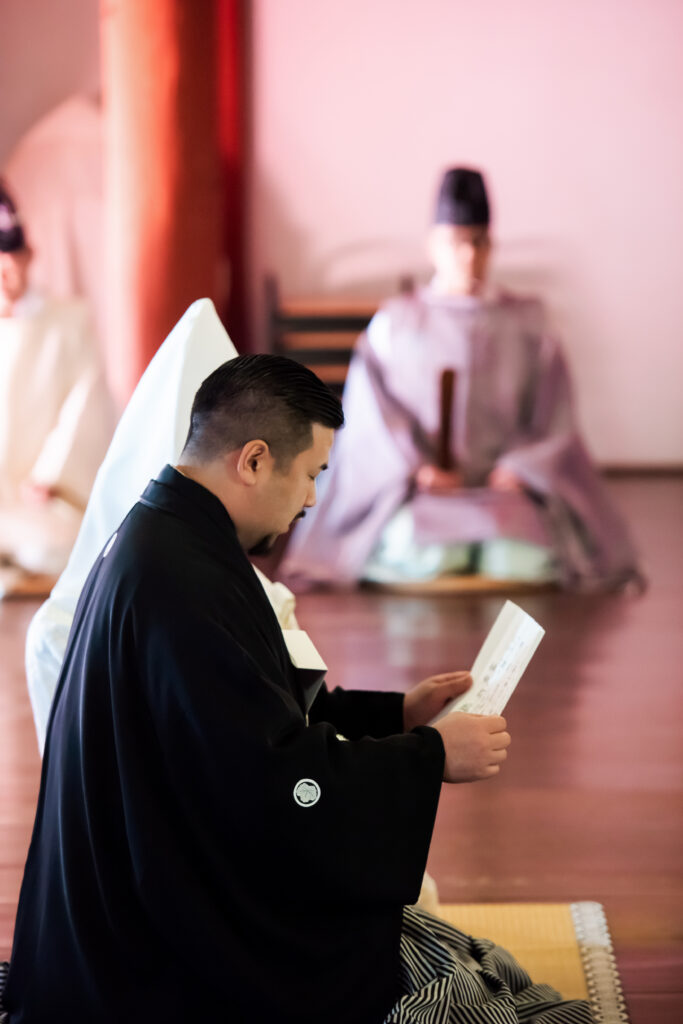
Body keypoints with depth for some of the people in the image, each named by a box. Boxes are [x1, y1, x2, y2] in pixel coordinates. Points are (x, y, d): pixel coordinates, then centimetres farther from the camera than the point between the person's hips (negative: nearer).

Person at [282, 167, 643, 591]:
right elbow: (372, 410, 2)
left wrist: (520, 468, -8)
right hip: (416, 489, -1)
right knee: (419, 553, -34)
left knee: (530, 555, -31)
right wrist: (417, 467, -13)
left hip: (504, 481, 1)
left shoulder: (525, 322, 13)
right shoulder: (396, 322, 9)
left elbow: (552, 414, 8)